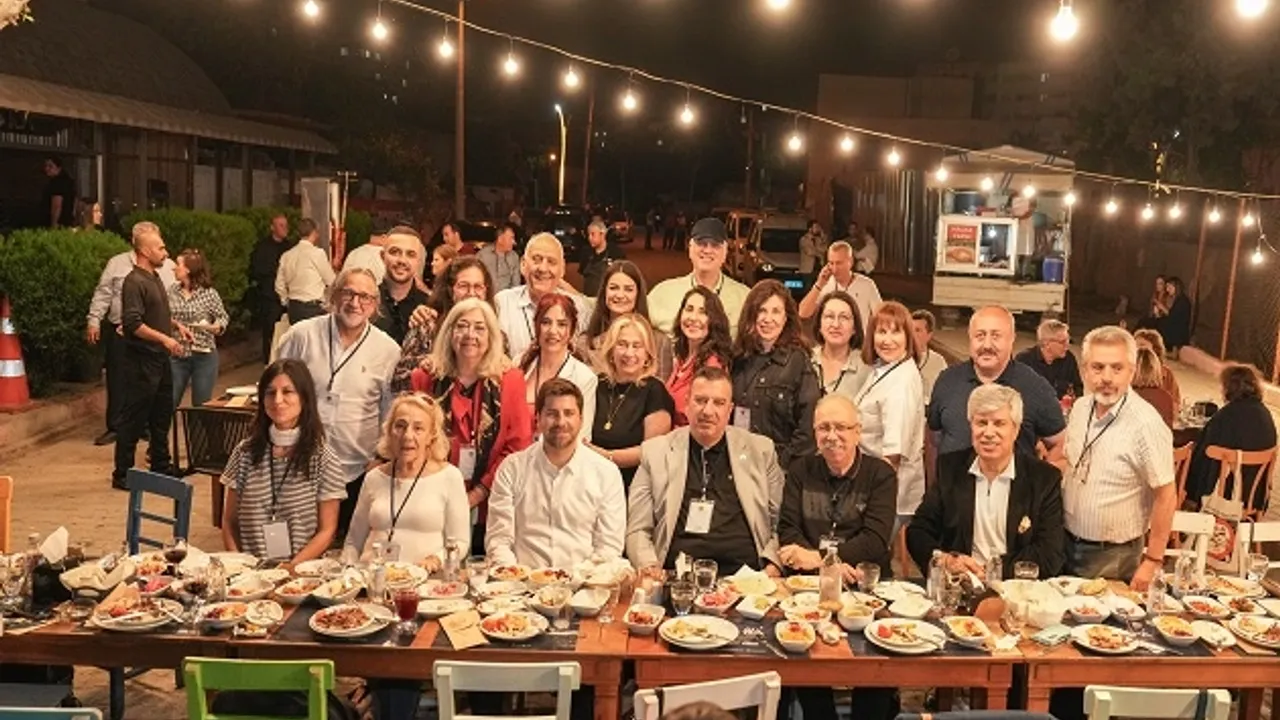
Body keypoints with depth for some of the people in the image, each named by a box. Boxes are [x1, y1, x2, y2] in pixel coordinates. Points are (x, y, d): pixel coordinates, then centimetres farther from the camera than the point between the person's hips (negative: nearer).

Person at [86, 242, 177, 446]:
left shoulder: (168, 267, 7)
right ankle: (115, 427, 12)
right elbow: (102, 295, 5)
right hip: (119, 332, 0)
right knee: (117, 381, 3)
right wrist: (94, 321, -1)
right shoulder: (117, 263, 5)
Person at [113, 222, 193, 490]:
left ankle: (160, 466, 28)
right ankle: (122, 474, 6)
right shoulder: (134, 282, -16)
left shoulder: (154, 278, 14)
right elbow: (134, 324, -23)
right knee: (134, 419, -2)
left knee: (162, 416, 16)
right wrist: (165, 339, -23)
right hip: (141, 360, -9)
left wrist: (177, 325, 12)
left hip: (160, 358, 9)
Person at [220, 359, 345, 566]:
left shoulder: (322, 458, 0)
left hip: (301, 571, -2)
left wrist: (290, 568, -10)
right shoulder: (245, 452, 7)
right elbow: (229, 522, 12)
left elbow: (327, 530, 1)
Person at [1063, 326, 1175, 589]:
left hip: (1114, 557, -6)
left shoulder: (1146, 424, -22)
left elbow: (1166, 497, -17)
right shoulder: (1080, 407, -2)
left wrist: (1152, 563, -15)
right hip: (1067, 544, 6)